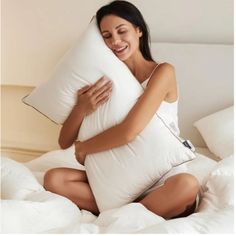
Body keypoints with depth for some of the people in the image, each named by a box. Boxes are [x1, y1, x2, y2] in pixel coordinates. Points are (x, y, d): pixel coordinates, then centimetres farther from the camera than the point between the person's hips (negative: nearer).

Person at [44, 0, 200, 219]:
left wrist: (83, 147, -6)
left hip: (162, 180, -3)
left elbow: (129, 131, -22)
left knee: (187, 185, -37)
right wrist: (81, 109, -18)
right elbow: (65, 142, 2)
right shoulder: (106, 80, 6)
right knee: (53, 179, -17)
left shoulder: (163, 72, -9)